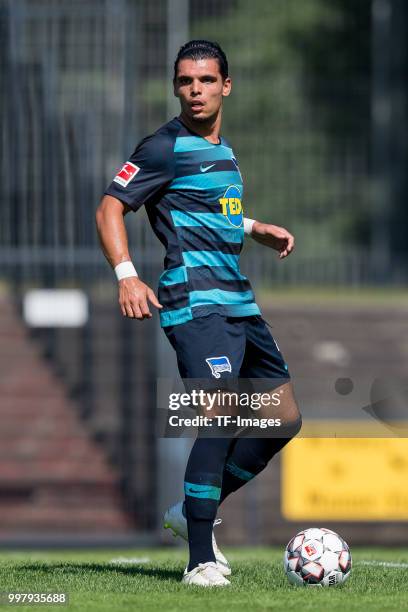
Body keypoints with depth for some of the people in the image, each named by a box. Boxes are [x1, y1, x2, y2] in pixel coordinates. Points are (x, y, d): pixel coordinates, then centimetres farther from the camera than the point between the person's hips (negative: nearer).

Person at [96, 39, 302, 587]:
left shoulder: (222, 150, 19)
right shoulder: (166, 147, -6)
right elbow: (110, 208, -10)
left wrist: (255, 228, 22)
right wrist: (126, 275, -24)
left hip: (238, 302, 9)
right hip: (197, 301, -9)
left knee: (284, 420, 10)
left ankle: (194, 511, 20)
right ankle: (201, 561, -21)